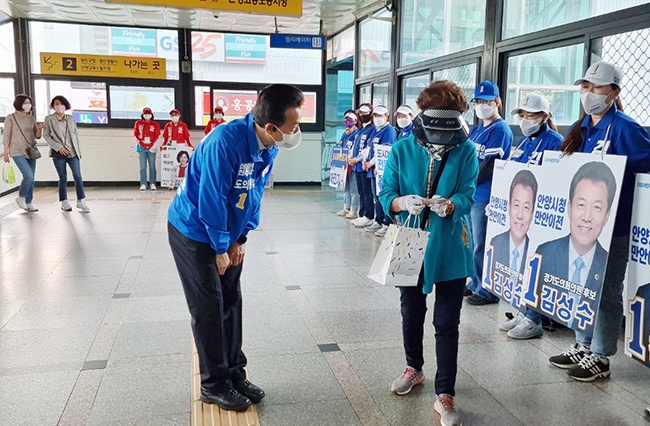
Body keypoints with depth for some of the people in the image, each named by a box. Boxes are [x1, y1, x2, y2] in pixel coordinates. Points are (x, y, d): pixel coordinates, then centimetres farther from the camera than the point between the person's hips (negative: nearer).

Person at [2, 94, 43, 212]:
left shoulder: (31, 118, 10)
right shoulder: (11, 118, -3)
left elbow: (37, 136, 11)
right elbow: (6, 136, -3)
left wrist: (40, 129, -11)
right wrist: (6, 153, -6)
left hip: (31, 151, 5)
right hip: (17, 152, -5)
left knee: (31, 178, 5)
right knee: (29, 176, -18)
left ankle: (29, 203, 15)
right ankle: (21, 198, 4)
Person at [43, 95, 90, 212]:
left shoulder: (71, 118, 10)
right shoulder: (49, 119, 1)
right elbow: (46, 135, -1)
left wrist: (79, 151, 8)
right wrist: (58, 147, -12)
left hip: (73, 152, 2)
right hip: (59, 154, -2)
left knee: (78, 176, -7)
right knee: (63, 178, 3)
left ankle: (81, 201, -1)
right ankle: (64, 202, 14)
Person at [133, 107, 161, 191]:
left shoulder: (155, 124, 5)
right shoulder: (138, 123, 8)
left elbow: (157, 136, 1)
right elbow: (135, 134, 5)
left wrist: (151, 145, -11)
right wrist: (142, 144, -6)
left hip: (151, 147, 0)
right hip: (141, 147, 1)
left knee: (152, 166, -1)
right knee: (143, 166, 0)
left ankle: (152, 184, 3)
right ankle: (143, 184, 1)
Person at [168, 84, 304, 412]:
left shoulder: (269, 147, -8)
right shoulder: (225, 142, -33)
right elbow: (211, 201, -27)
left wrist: (241, 238, 1)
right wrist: (220, 249, -16)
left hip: (227, 231, 7)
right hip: (194, 231, -7)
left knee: (231, 302, 11)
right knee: (209, 308, 0)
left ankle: (234, 373, 24)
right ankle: (214, 384, 15)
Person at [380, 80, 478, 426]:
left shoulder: (466, 151, -7)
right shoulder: (402, 150, -5)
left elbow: (467, 196, -14)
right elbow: (385, 197, -7)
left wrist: (449, 205, -36)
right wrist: (403, 202, -29)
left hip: (450, 249, -2)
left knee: (447, 323, 3)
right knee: (411, 313, 19)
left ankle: (445, 395, 14)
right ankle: (414, 368, 43)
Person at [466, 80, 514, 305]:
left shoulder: (500, 130, -10)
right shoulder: (476, 129, 16)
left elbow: (488, 165, -16)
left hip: (485, 196, -8)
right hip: (470, 194, 8)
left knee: (482, 245, -2)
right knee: (472, 243, 16)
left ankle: (488, 290, 10)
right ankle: (475, 284, 29)